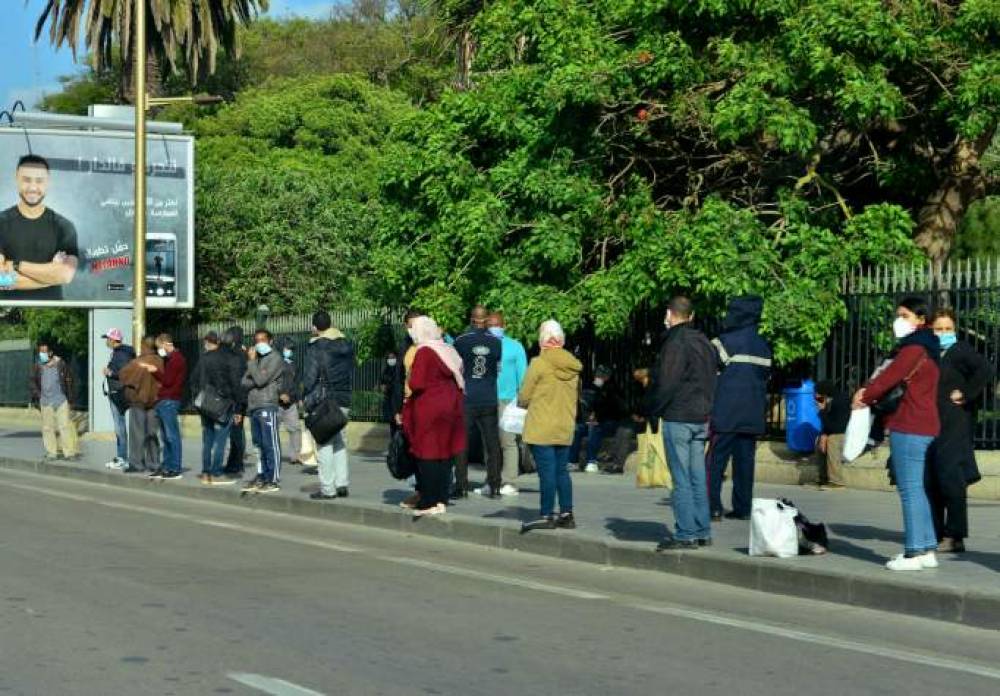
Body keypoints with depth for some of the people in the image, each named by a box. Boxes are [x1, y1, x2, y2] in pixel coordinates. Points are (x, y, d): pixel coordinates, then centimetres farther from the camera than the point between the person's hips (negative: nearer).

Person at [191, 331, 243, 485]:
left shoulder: (203, 359, 8)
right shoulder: (231, 358, -5)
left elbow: (194, 381, 12)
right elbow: (235, 383, -8)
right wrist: (236, 404, -3)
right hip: (223, 404, -5)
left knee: (207, 440, 12)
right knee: (220, 440, -3)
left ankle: (206, 473, 13)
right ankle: (216, 474, -6)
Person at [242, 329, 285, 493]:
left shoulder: (275, 359, -3)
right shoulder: (256, 359, 21)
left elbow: (261, 380, -12)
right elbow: (245, 382, 12)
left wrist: (252, 361, -3)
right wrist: (256, 380, -7)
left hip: (267, 407, -8)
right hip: (253, 406, 8)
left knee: (270, 445, -8)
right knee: (259, 444, 10)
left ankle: (273, 480, -8)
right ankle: (261, 477, 15)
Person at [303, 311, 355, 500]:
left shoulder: (316, 348, -9)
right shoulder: (347, 345, 11)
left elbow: (310, 377, -11)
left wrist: (306, 399, 0)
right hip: (344, 400, 6)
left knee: (324, 445, -3)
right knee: (340, 443, 14)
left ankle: (327, 488, -4)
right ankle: (343, 484, 11)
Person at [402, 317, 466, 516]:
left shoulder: (424, 352, -12)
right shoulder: (449, 351, 10)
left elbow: (416, 384, -17)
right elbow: (459, 381, 12)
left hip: (429, 408, -7)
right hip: (451, 405, 7)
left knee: (428, 457, -1)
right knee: (445, 457, 10)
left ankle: (428, 503, 0)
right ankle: (442, 500, 13)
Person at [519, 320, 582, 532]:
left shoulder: (539, 363, -12)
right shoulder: (573, 366, 5)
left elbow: (523, 397, -7)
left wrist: (524, 403, 14)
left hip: (541, 428, -6)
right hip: (566, 427, 6)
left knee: (547, 471, -3)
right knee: (561, 471, 13)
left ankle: (547, 516, 0)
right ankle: (567, 514, 15)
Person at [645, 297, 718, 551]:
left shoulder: (675, 343, -13)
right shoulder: (704, 343, 15)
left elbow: (665, 384, -16)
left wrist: (652, 411, -5)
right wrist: (705, 409, 17)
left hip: (678, 419, -8)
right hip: (701, 418, 8)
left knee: (681, 479, -6)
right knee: (698, 477, 11)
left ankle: (686, 534, -5)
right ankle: (702, 532, 14)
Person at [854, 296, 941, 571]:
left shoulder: (914, 348, -14)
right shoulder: (924, 347, 20)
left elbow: (889, 377, -13)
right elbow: (897, 380, 20)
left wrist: (864, 397, 3)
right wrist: (869, 393, 6)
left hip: (909, 427, -11)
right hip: (924, 425, 11)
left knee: (910, 489, -9)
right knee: (916, 489, 14)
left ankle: (914, 553, -8)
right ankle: (927, 549, 17)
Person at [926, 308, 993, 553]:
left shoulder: (961, 351, -6)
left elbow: (985, 371, -21)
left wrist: (965, 394, -16)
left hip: (955, 425, -7)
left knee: (950, 478, -10)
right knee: (929, 482, 8)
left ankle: (955, 537, -6)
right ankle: (935, 534, 16)